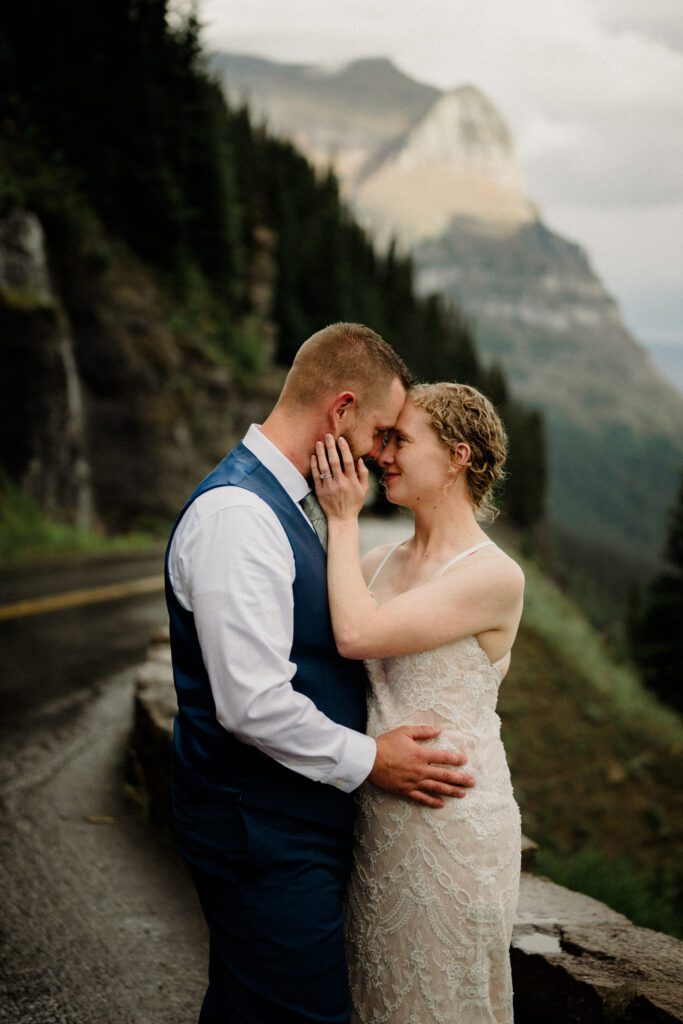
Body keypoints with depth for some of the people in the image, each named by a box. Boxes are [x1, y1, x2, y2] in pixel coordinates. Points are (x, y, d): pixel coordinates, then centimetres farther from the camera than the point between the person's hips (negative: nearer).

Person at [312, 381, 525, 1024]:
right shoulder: (384, 560, 6)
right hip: (379, 817, 7)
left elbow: (356, 634, -24)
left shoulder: (495, 577, -18)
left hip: (453, 823, -7)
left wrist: (343, 519, -16)